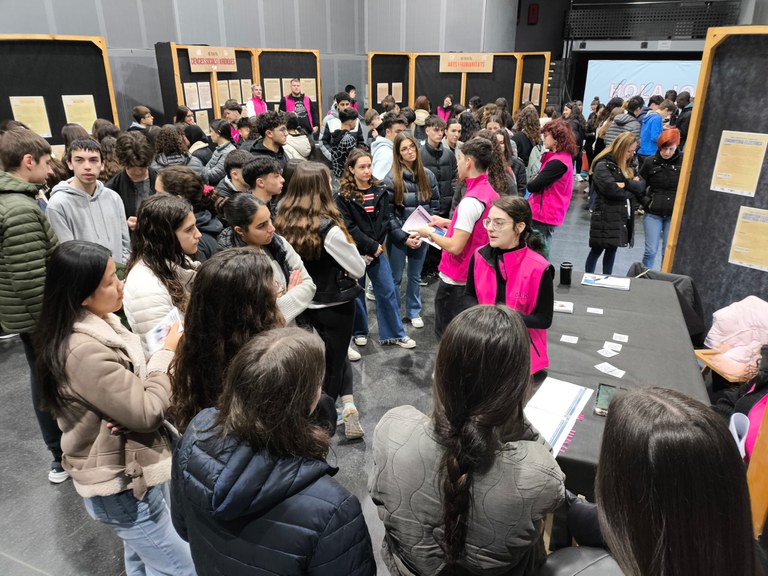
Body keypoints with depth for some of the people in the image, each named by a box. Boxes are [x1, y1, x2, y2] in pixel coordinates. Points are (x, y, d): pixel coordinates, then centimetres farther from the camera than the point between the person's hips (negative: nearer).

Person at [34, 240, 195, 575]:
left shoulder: (98, 323, 0)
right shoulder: (86, 350, -31)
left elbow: (131, 385, 7)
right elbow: (147, 412, -26)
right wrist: (168, 352, -15)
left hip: (128, 472, 9)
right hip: (121, 486, -9)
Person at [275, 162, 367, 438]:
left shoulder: (283, 222, -8)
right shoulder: (328, 229, -24)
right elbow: (359, 269, -14)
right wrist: (349, 248, 2)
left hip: (304, 305, 5)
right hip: (335, 307, -5)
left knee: (335, 355, 23)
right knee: (332, 363, 15)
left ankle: (348, 407, 21)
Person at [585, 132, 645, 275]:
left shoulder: (628, 167, 15)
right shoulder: (603, 166, -11)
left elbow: (641, 185, 4)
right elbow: (612, 190, -22)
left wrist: (624, 184, -14)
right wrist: (631, 189, -6)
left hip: (623, 217, 8)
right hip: (606, 218, -8)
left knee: (612, 250, 13)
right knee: (596, 250, 1)